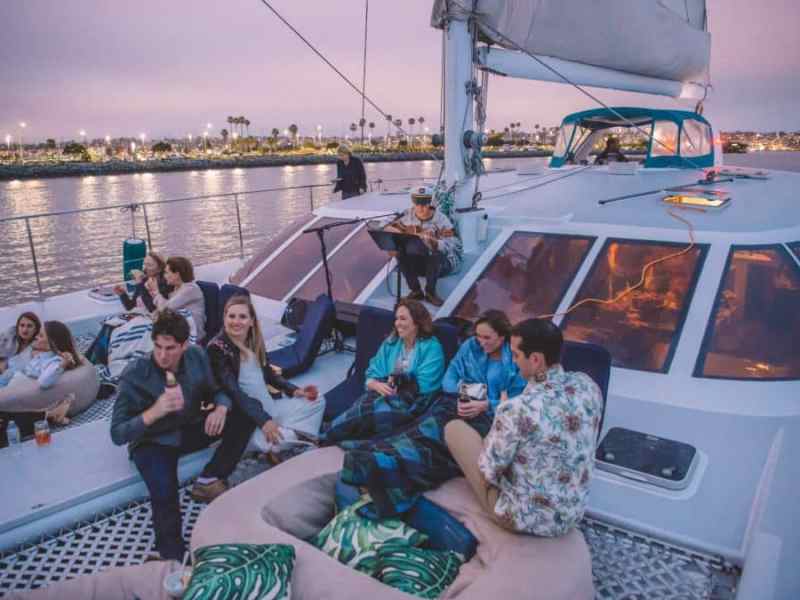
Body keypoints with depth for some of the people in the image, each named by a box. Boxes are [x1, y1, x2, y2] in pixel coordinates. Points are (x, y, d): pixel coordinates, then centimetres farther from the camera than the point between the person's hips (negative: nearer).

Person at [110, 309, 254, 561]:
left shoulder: (197, 356, -12)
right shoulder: (134, 375, -22)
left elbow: (217, 390, 2)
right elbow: (117, 434, -21)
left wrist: (221, 408, -23)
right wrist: (155, 411, -39)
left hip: (191, 430, 5)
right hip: (154, 442, -5)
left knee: (244, 413, -15)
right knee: (165, 494, -34)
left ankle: (209, 481, -12)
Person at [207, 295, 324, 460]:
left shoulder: (255, 341, 8)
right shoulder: (217, 348, -14)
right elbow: (232, 390, -22)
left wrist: (294, 391, 3)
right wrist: (263, 421, -31)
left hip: (270, 407, 8)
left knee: (317, 400, 5)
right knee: (280, 441, -33)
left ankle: (296, 435, -14)